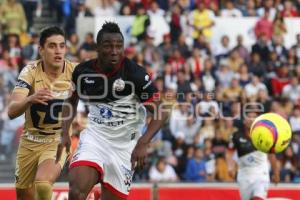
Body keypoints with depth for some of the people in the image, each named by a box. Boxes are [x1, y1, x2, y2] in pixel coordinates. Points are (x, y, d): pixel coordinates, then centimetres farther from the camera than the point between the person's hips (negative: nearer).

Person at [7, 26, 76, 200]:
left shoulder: (75, 72, -15)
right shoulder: (30, 72, -17)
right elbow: (12, 111, -28)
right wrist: (30, 99, -49)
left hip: (59, 140, -2)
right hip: (30, 141, 2)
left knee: (43, 184, -29)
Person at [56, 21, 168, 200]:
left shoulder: (135, 74, -17)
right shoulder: (83, 71, -5)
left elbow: (161, 111, -14)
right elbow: (71, 101, 16)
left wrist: (143, 143, -27)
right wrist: (65, 134, 3)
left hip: (125, 144, -2)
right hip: (94, 137, 2)